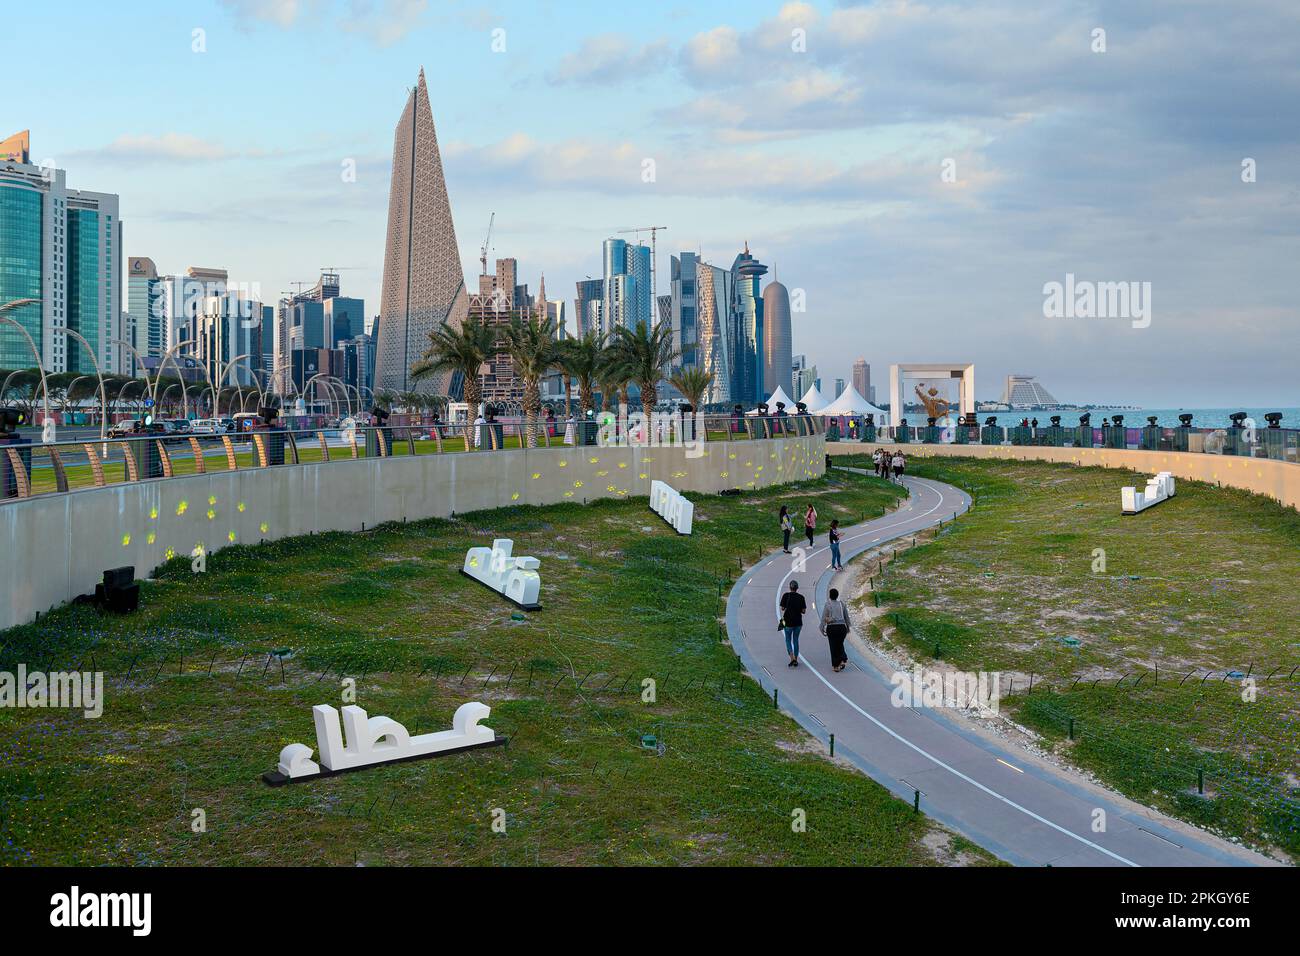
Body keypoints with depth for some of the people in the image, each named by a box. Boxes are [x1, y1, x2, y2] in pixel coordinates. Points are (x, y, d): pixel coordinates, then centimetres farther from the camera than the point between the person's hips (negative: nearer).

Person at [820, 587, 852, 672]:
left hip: (831, 627, -2)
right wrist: (848, 628, 18)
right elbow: (847, 617, 8)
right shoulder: (842, 604, 2)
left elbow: (824, 618, -6)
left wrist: (822, 629, 2)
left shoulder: (827, 604, -6)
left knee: (833, 646, 8)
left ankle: (835, 665, 9)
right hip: (842, 627, 2)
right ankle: (843, 659, 2)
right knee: (840, 645, 20)